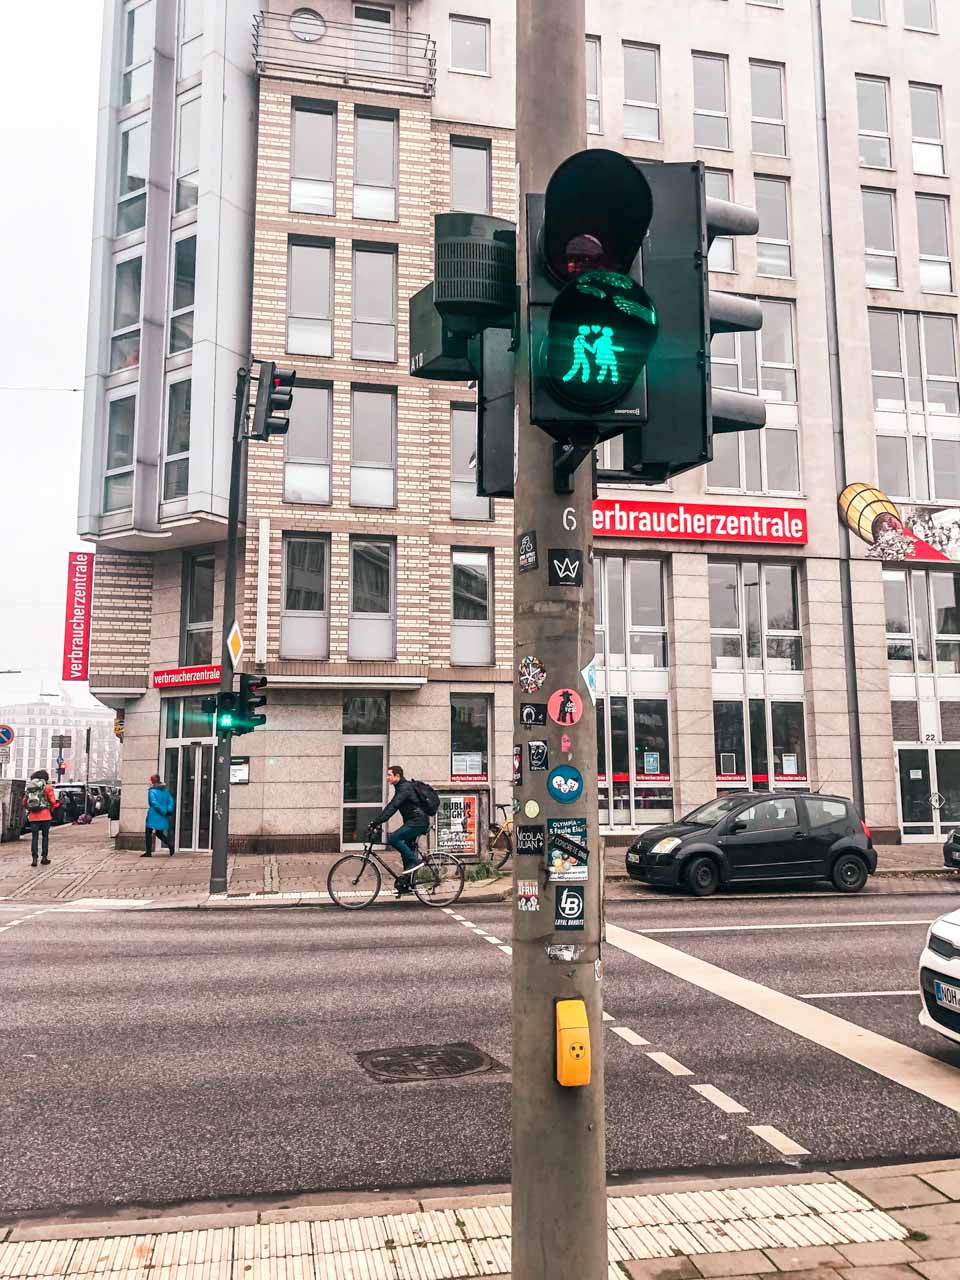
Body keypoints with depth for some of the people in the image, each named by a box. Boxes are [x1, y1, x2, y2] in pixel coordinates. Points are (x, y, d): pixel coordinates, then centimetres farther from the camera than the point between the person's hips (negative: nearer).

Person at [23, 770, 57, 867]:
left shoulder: (29, 787, 11)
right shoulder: (47, 787, -1)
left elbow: (24, 803, 13)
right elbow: (53, 801, -5)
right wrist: (51, 809, 14)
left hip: (33, 816, 3)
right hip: (45, 815, -3)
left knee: (34, 837, 5)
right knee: (45, 836, 9)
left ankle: (34, 858, -3)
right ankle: (44, 857, 10)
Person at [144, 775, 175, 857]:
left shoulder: (152, 791, -10)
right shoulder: (165, 791, 10)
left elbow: (154, 803, -20)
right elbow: (171, 801, 7)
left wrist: (163, 811, -16)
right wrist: (168, 810, -2)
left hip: (154, 815, -6)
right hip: (163, 816, 6)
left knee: (148, 833, 4)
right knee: (159, 833, 16)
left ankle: (148, 852, 4)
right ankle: (170, 844, -5)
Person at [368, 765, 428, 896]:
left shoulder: (405, 788, -16)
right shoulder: (401, 787, 16)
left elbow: (392, 808, -25)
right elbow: (390, 806, 18)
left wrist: (375, 823, -28)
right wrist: (376, 822, 10)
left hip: (417, 822, -10)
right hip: (413, 822, 10)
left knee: (393, 839, -21)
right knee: (406, 852, 11)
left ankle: (414, 860, -13)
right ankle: (406, 883, 16)